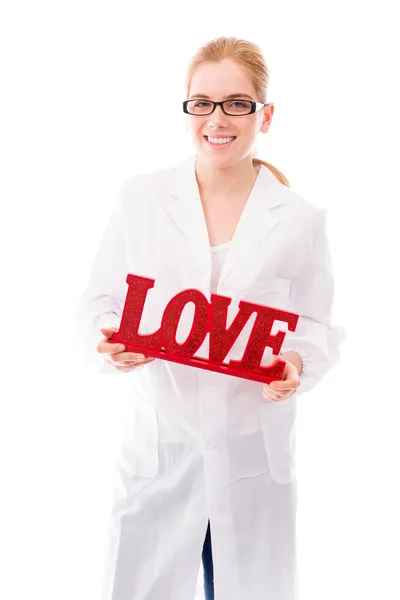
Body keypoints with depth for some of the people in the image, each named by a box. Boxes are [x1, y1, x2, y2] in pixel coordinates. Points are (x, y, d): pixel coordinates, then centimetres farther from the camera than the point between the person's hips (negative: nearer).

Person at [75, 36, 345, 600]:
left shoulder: (300, 219, -1)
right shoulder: (139, 197, -1)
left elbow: (317, 326, 5)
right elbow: (99, 302, 5)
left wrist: (297, 363, -16)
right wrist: (109, 343, -16)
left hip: (255, 450, 1)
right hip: (158, 447, 0)